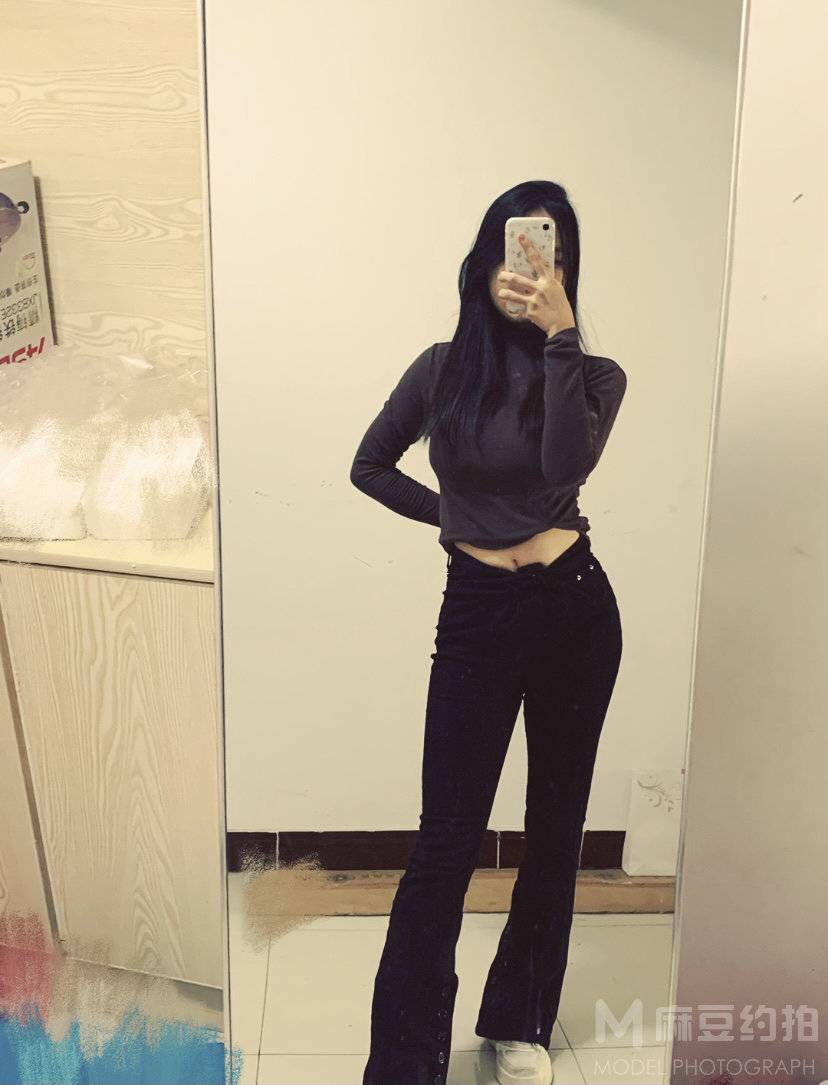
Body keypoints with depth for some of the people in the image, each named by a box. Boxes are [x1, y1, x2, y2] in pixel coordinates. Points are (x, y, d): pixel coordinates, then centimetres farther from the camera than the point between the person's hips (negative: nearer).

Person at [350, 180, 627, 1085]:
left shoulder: (594, 376, 1)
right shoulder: (443, 369, 1)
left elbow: (569, 461, -21)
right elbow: (370, 467, 13)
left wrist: (559, 334, -22)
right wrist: (451, 518, 6)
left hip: (576, 610, 2)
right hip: (477, 615, -1)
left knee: (556, 828, 12)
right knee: (447, 842, -3)